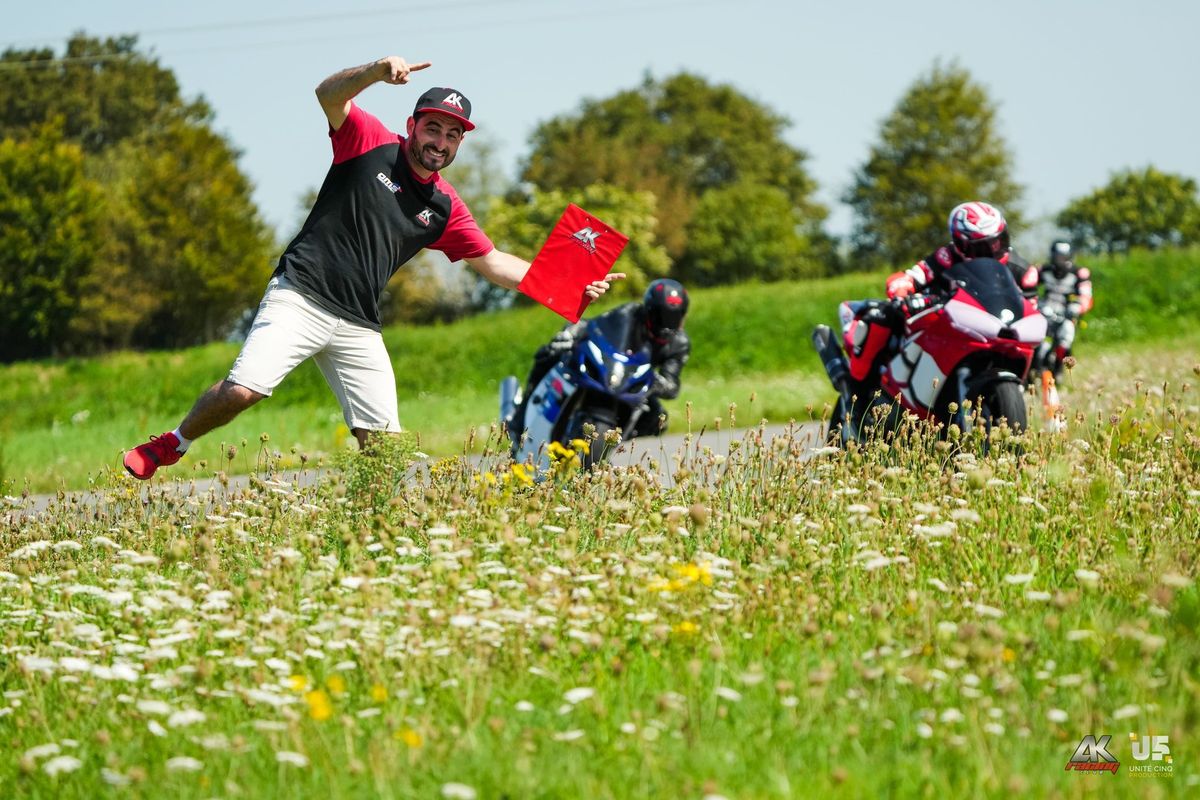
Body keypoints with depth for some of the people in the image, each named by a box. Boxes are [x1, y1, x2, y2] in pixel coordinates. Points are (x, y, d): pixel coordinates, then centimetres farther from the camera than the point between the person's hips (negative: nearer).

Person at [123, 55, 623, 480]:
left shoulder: (445, 209, 13)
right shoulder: (370, 144, 1)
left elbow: (493, 264, 15)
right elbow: (329, 95, -14)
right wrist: (376, 73, -34)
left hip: (358, 327, 5)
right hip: (300, 298, -5)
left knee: (381, 438, -4)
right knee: (242, 390, -20)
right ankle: (171, 445, 5)